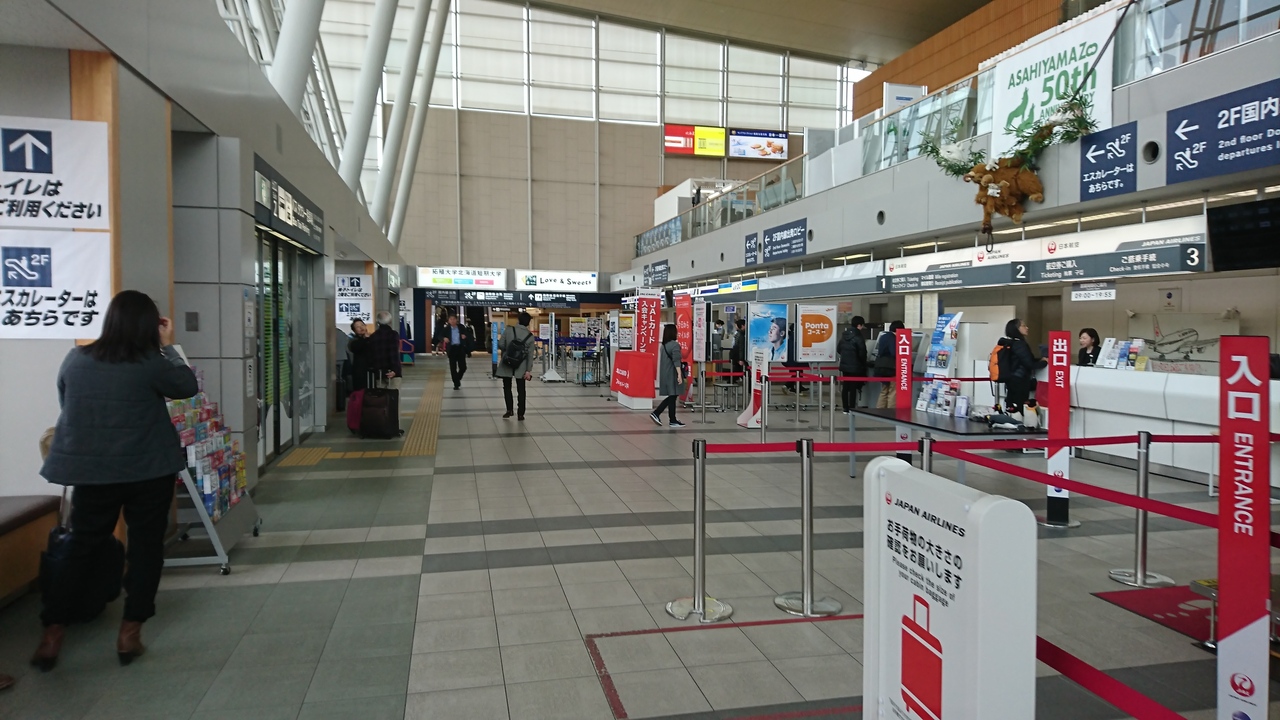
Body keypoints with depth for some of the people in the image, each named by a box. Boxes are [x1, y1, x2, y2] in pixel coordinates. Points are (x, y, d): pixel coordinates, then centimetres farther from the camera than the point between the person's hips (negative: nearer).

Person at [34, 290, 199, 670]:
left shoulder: (75, 359, 0)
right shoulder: (150, 364, -13)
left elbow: (66, 405, 14)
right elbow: (189, 386, 3)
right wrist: (168, 346, 9)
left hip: (90, 472, 4)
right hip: (149, 472, -3)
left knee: (81, 549, 15)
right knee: (145, 547, 10)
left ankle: (51, 635, 16)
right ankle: (129, 633, 12)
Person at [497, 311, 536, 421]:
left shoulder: (508, 330, -8)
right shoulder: (530, 336, -5)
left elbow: (500, 345, -7)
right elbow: (530, 355, -7)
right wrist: (528, 370, -5)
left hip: (506, 364, -1)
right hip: (521, 367, 1)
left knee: (507, 387, 16)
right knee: (521, 390, 9)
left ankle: (509, 410, 17)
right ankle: (521, 414, 9)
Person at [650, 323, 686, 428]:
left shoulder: (663, 345, 12)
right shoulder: (675, 345, -13)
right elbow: (676, 361, -21)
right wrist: (679, 374, -22)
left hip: (665, 374, 8)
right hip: (672, 375, -8)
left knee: (671, 397, 14)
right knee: (672, 397, -1)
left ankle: (656, 413, 9)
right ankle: (673, 421, 5)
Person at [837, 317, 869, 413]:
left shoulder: (844, 336, 8)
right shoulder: (858, 338, -16)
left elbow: (838, 349, 15)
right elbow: (862, 354, -16)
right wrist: (863, 365, 1)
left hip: (844, 366, 7)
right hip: (855, 367, -7)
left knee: (845, 387, 10)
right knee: (853, 388, -2)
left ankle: (845, 408, 15)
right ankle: (852, 409, -1)